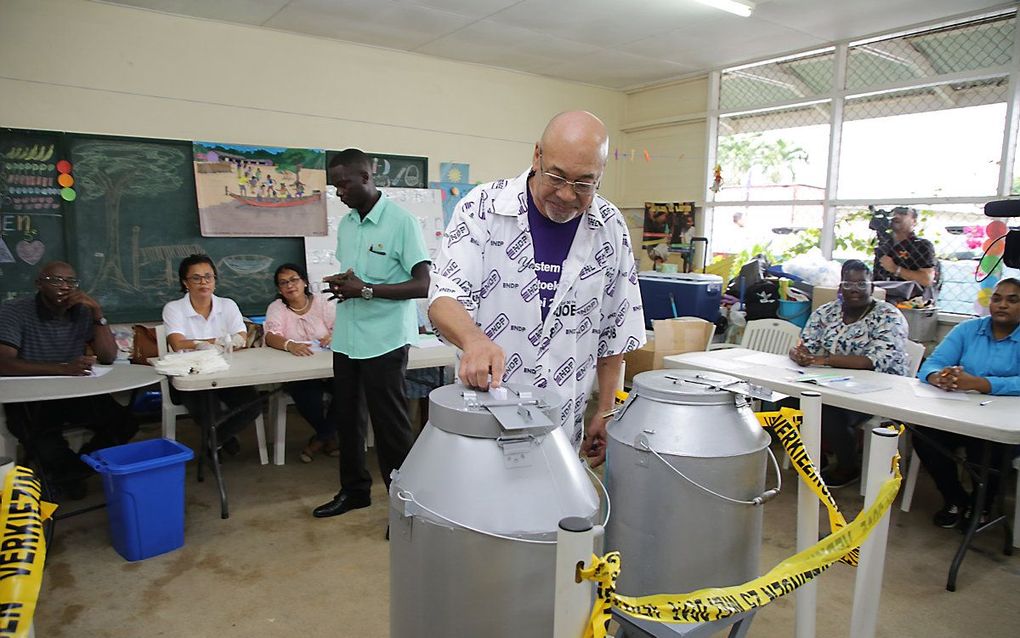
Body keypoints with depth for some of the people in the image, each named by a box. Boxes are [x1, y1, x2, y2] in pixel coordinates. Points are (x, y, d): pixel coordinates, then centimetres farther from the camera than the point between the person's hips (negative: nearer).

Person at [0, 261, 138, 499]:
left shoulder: (82, 312, -1)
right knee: (48, 448, -31)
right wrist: (63, 368, -37)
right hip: (29, 397, -3)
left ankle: (71, 470, 13)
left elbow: (108, 357, -7)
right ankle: (72, 470, 9)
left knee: (124, 424, -17)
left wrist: (97, 311, -19)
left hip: (76, 392, 4)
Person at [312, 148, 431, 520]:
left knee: (390, 425, 1)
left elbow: (422, 285, -17)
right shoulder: (346, 224, 11)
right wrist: (340, 284, -3)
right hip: (346, 338, 7)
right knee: (348, 418, 16)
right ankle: (354, 489, 34)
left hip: (384, 341, -7)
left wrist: (366, 290, -21)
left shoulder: (401, 222, -12)